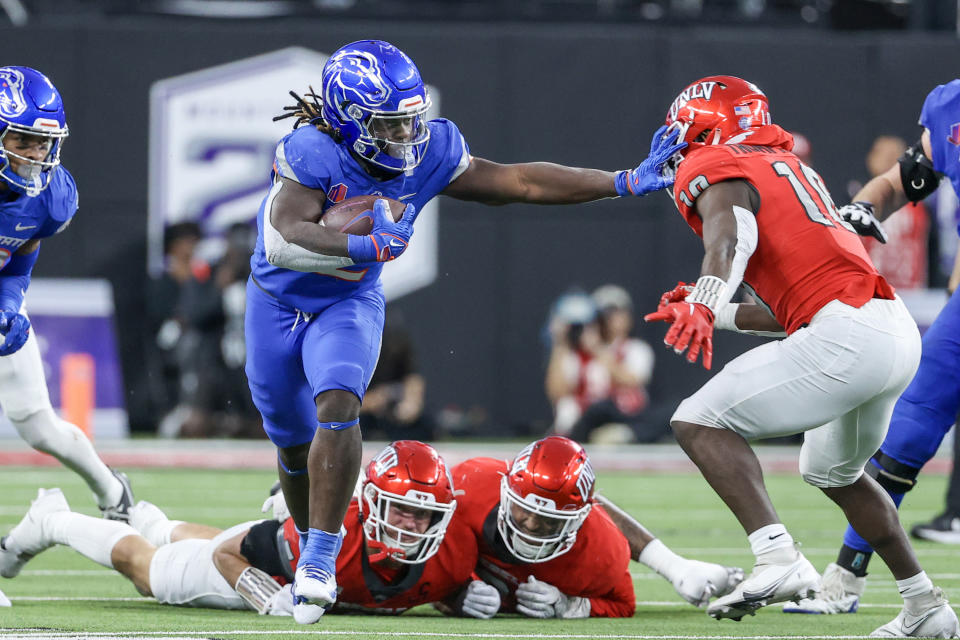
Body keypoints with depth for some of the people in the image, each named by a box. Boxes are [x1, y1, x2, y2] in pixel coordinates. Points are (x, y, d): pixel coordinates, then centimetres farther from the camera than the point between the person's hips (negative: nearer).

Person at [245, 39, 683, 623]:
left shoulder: (429, 154, -16)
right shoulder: (311, 153, -29)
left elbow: (520, 182, -11)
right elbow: (284, 240, -41)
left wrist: (626, 183, -13)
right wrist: (367, 248, -53)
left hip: (350, 305, 1)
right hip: (278, 305, -1)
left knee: (337, 406, -25)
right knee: (294, 441, 13)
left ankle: (320, 560, -25)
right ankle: (311, 544, 40)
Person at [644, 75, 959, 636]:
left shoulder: (714, 169, 3)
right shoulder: (791, 169, 29)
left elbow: (730, 235, -22)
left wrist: (705, 305, -37)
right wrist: (714, 315, 31)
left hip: (846, 336, -9)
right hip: (900, 334, 9)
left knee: (701, 422, -9)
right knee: (834, 471, 31)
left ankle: (780, 558, -26)